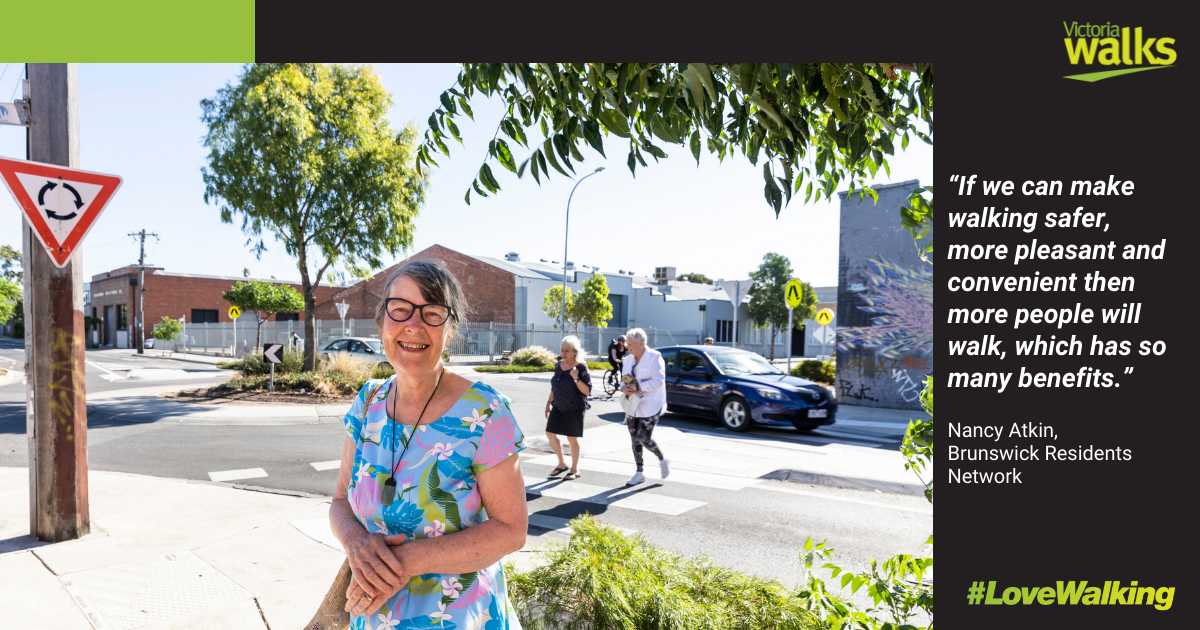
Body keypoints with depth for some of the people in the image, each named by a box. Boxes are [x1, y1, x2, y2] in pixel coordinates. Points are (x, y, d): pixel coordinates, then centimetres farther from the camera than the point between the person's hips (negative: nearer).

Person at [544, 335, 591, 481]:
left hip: (574, 409, -6)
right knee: (550, 433, 4)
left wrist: (576, 378, -27)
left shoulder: (581, 368, -13)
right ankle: (561, 463, 23)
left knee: (572, 438, 3)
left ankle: (575, 469, 20)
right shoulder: (559, 365, 5)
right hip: (558, 407, 6)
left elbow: (587, 391, -15)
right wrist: (549, 403, 15)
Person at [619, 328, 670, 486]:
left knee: (644, 438, -11)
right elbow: (624, 380, 13)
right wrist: (625, 388, -11)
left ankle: (663, 461, 16)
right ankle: (639, 473, 19)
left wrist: (638, 387, -22)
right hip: (632, 407, 6)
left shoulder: (654, 357, -10)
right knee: (635, 440, 7)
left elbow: (658, 381, -18)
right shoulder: (628, 360, 11)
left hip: (650, 406, -6)